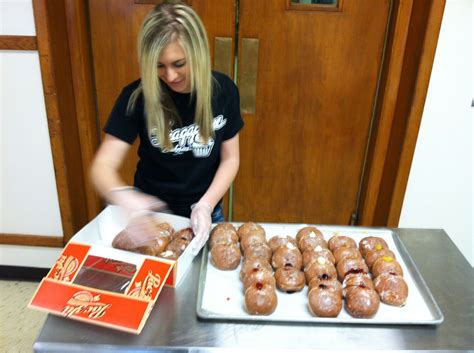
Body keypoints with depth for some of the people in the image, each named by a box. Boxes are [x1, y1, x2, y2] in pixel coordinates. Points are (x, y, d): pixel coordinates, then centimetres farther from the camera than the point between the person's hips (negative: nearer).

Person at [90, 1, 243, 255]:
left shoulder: (223, 90, -14)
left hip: (204, 211, 1)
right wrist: (123, 196, -43)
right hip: (153, 214, -1)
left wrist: (206, 205, -21)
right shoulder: (137, 96, -19)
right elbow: (103, 166, -21)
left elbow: (230, 158, -7)